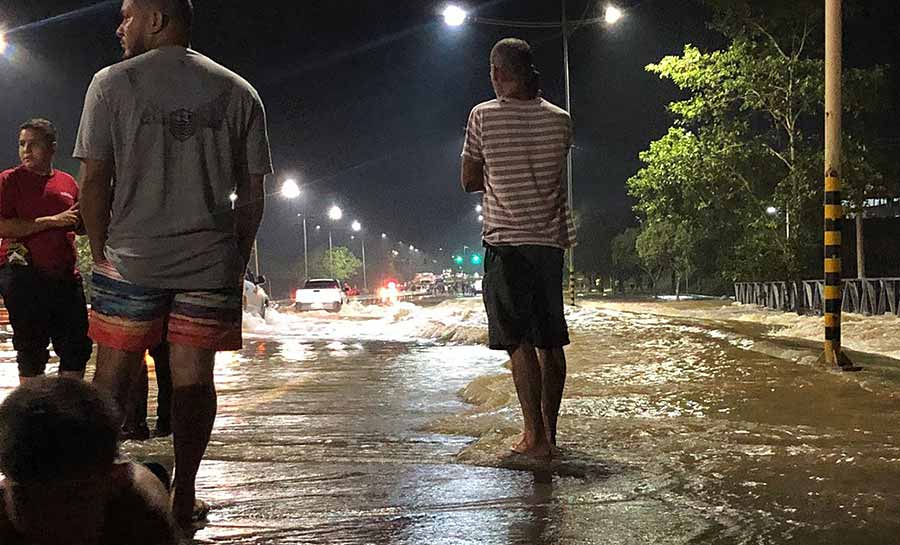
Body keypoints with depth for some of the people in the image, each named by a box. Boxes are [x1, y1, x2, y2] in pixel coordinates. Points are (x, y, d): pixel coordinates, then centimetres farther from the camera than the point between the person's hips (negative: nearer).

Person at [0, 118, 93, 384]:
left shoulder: (68, 183, 14)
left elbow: (81, 226, 26)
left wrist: (80, 218, 2)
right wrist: (52, 220, -16)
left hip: (65, 277, 5)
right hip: (25, 277, -5)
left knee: (78, 347, 7)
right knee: (32, 351, -1)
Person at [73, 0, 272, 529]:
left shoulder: (113, 83, -1)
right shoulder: (238, 92, 6)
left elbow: (94, 182, -3)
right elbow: (252, 194, 5)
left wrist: (101, 251, 7)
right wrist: (237, 261, 13)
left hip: (130, 261, -1)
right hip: (211, 265, 2)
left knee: (113, 375, 8)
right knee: (194, 377, 6)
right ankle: (184, 499, 11)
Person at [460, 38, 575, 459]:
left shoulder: (483, 116, -5)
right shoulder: (560, 119, 5)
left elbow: (470, 181, 2)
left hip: (505, 241, -4)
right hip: (549, 239, 4)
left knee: (519, 341, -3)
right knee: (550, 340, 10)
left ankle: (535, 436, -6)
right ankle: (549, 430, 17)